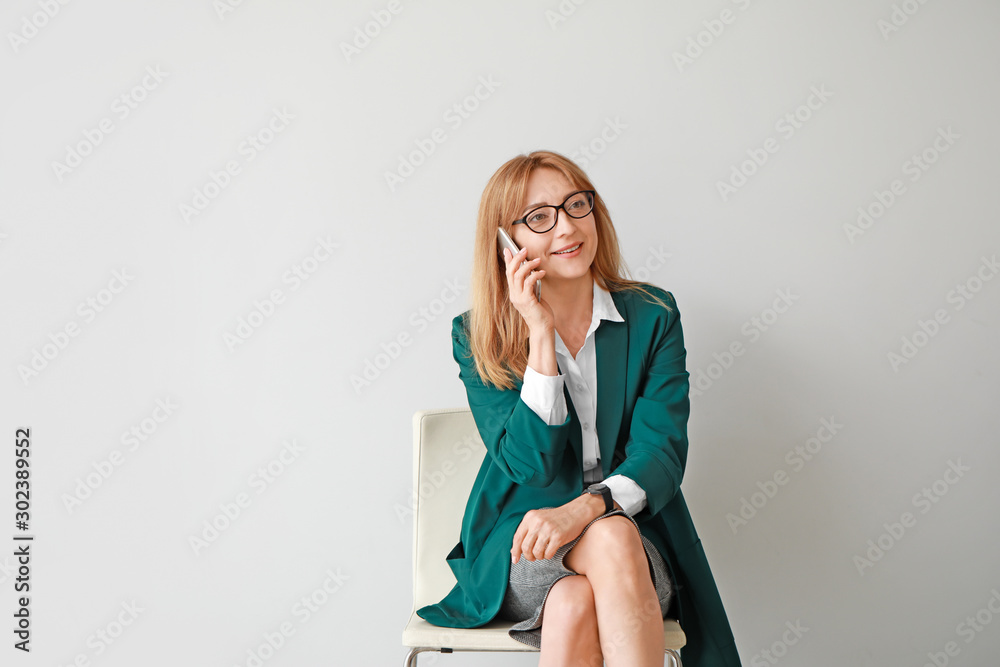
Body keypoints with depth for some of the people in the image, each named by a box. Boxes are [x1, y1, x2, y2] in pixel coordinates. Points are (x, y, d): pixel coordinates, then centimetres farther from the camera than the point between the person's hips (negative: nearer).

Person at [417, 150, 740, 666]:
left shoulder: (653, 315, 1)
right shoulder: (476, 336, -1)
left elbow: (662, 450, -8)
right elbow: (530, 463, -11)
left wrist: (586, 507, -28)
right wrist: (541, 334, -17)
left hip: (635, 527, 1)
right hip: (518, 540, -1)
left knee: (576, 602, -33)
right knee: (612, 541, -33)